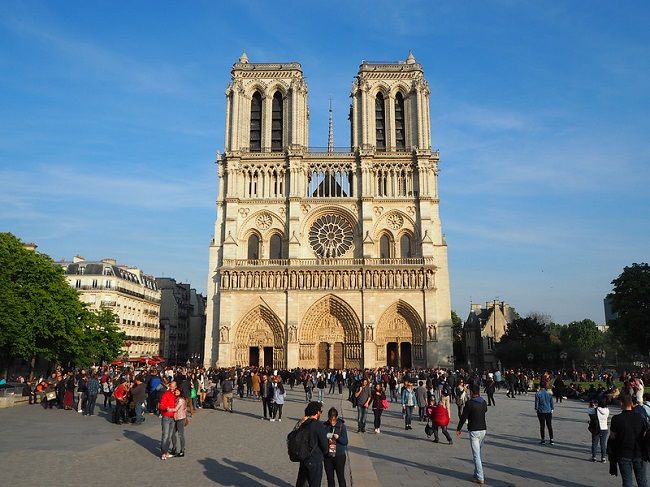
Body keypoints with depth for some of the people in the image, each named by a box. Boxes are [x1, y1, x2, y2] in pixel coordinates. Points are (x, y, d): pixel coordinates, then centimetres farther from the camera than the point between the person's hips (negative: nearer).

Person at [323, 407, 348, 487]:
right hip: (327, 456, 2)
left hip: (339, 456, -2)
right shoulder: (324, 426, -4)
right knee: (330, 478, 13)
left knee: (341, 477, 5)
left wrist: (338, 437, -25)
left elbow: (345, 441, -7)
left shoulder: (342, 426, -8)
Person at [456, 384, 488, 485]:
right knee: (478, 452, 20)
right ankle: (477, 473, 26)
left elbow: (463, 417, -10)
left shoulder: (469, 403, -14)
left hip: (474, 431, -6)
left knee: (476, 455, -3)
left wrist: (458, 429, 2)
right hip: (483, 429, 6)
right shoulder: (484, 402, 3)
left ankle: (480, 478, -3)